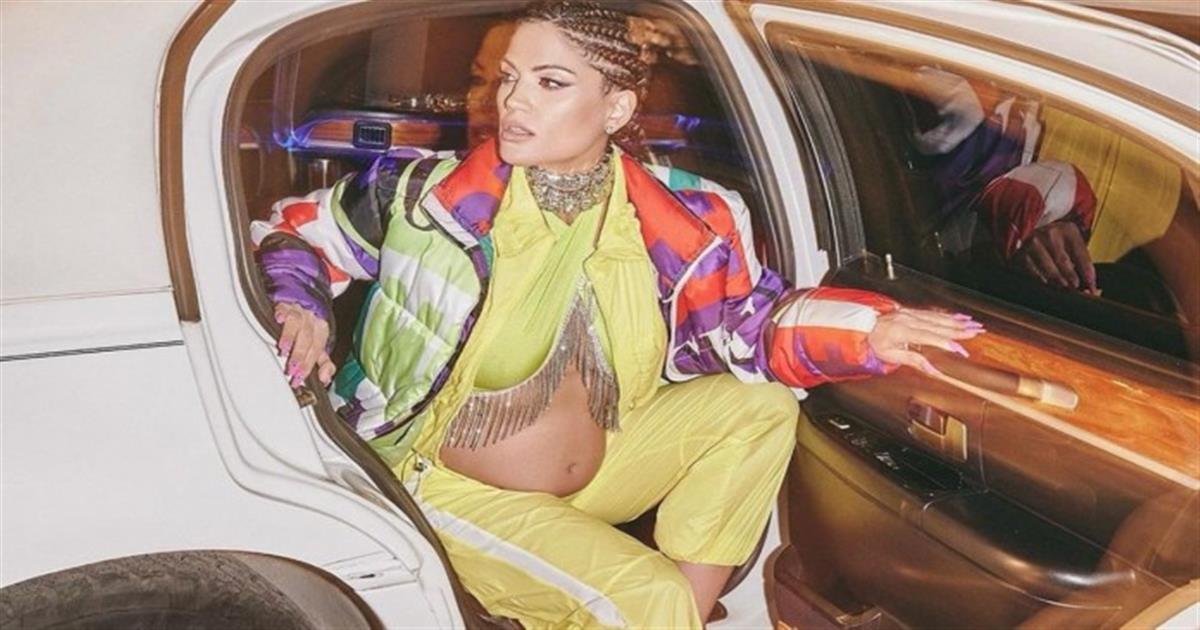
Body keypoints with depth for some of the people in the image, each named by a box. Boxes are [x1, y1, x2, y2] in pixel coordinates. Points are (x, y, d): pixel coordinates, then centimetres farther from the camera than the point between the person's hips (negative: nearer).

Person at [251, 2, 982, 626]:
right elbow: (297, 231, -4)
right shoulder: (434, 196, -18)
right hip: (453, 486, -4)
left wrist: (870, 330, -16)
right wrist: (300, 307, -26)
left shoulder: (669, 221, -11)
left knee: (758, 404, -11)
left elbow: (747, 321, 0)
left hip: (594, 470, 5)